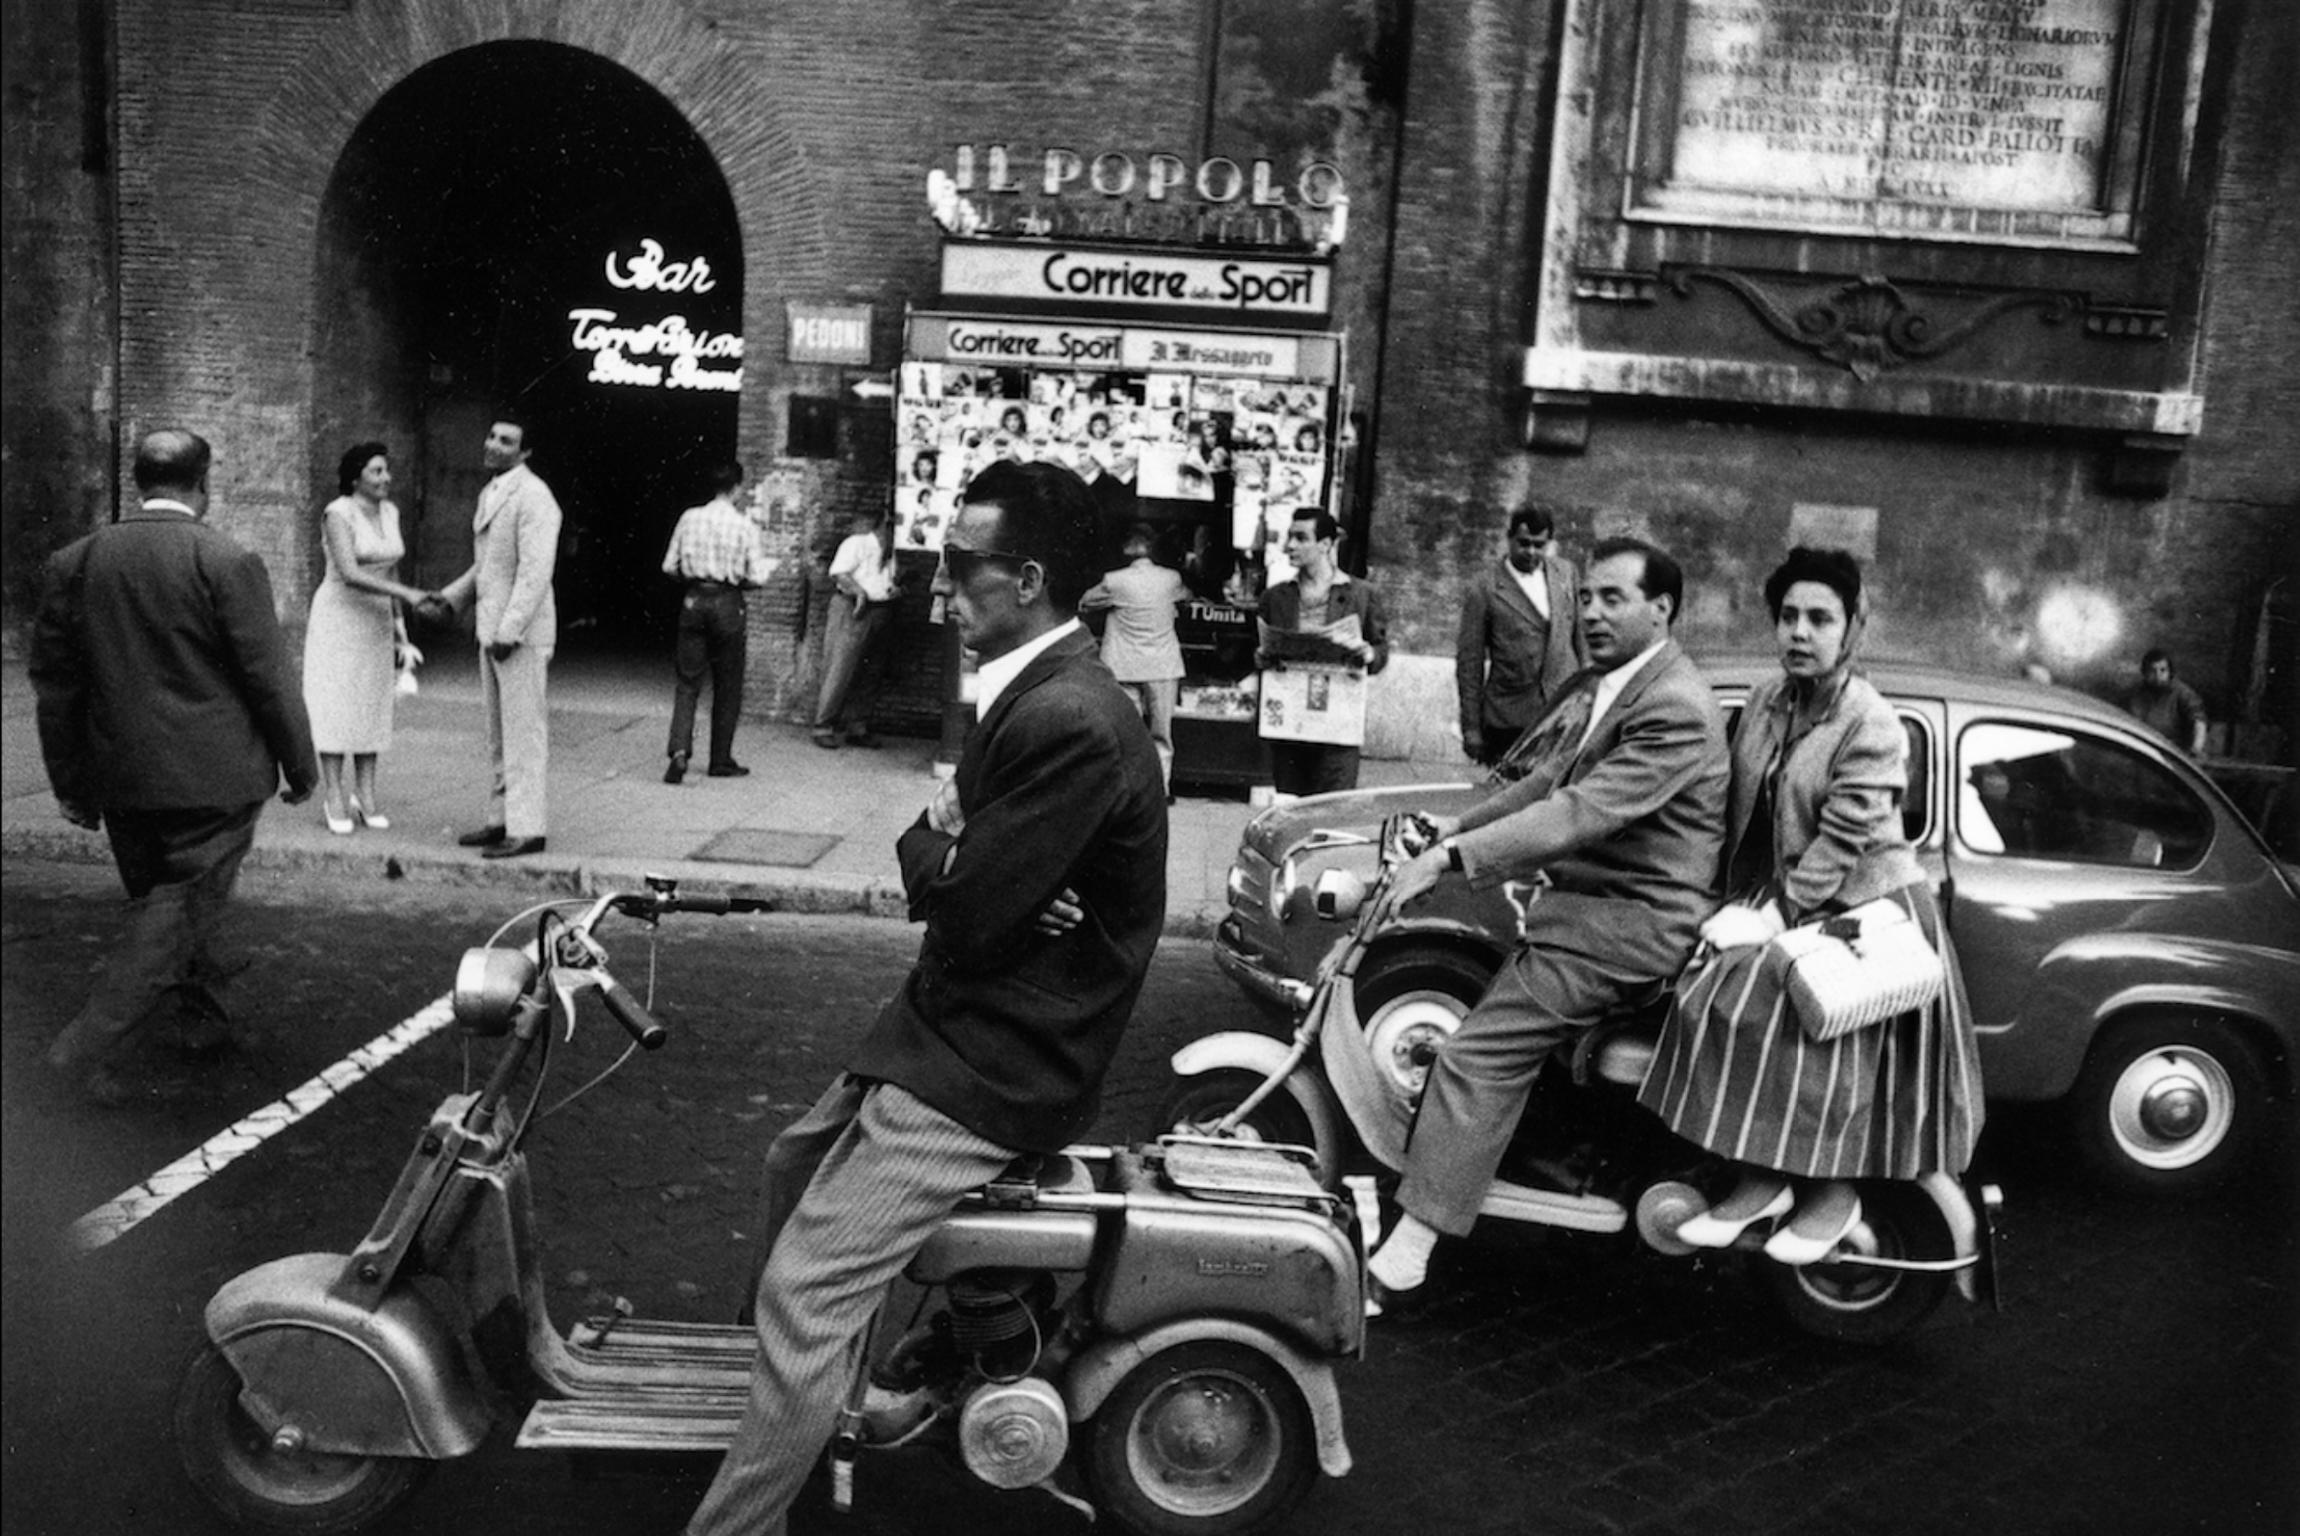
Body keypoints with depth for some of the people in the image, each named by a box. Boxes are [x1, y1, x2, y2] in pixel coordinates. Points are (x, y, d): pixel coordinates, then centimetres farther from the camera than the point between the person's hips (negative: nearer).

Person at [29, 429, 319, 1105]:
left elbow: (54, 685, 7)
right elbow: (268, 680, -11)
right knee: (183, 908, 1)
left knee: (164, 900, 20)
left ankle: (208, 1016, 33)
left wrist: (72, 784, 16)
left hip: (122, 781, 6)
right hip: (213, 778, -6)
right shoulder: (227, 563, -12)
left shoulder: (74, 562, 3)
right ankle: (88, 1042, -7)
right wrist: (300, 767, 1)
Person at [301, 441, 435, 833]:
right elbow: (350, 574, -26)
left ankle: (366, 796, 11)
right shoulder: (338, 514, -16)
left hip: (374, 620, 6)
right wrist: (406, 594, -30)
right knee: (336, 705, -4)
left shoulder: (389, 512, 7)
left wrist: (398, 620, 10)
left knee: (372, 704, 6)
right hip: (338, 618, -6)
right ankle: (333, 796, 3)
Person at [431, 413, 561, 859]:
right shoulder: (490, 493, 16)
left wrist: (509, 630, -24)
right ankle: (502, 819, 22)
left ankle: (526, 829, -2)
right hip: (492, 629, 10)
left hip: (522, 634, -10)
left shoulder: (532, 496, -14)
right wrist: (452, 596, 13)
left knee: (523, 732, -6)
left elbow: (536, 570, -21)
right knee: (499, 734, 14)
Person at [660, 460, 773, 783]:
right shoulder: (745, 526, -8)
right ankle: (721, 761, 17)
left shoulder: (690, 518, 0)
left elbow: (669, 566, 3)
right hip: (728, 605, -2)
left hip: (693, 601, 2)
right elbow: (757, 578, -8)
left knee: (688, 682, 7)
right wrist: (768, 565, 13)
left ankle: (679, 750, -11)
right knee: (728, 687, 10)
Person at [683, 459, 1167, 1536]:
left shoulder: (1070, 723, -26)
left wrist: (934, 840, -5)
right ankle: (800, 1378, 48)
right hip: (963, 1023, 11)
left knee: (803, 1289, -10)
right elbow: (942, 867, 10)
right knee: (797, 1164, 27)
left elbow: (962, 907, -25)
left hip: (997, 1066, -11)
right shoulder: (1036, 691, 7)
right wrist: (952, 843, -12)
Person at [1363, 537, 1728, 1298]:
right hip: (1579, 893, 10)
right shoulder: (1605, 680, 11)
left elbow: (1583, 812, -29)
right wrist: (1453, 827, 6)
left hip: (1627, 921, -10)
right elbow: (1548, 779, 17)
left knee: (1478, 1059, -16)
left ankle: (1406, 1250, -13)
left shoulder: (1676, 710, -20)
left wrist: (1449, 858, -34)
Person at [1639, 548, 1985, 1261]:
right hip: (1776, 897, 6)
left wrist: (1774, 916, -23)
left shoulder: (1872, 727, -17)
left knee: (1816, 1030, -17)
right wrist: (1741, 903, 3)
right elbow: (1741, 809, 10)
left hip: (1865, 907, -6)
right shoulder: (1763, 700, 3)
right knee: (1711, 997, -11)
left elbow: (1842, 840, -21)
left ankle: (1834, 1195, 8)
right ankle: (1763, 1180, 2)